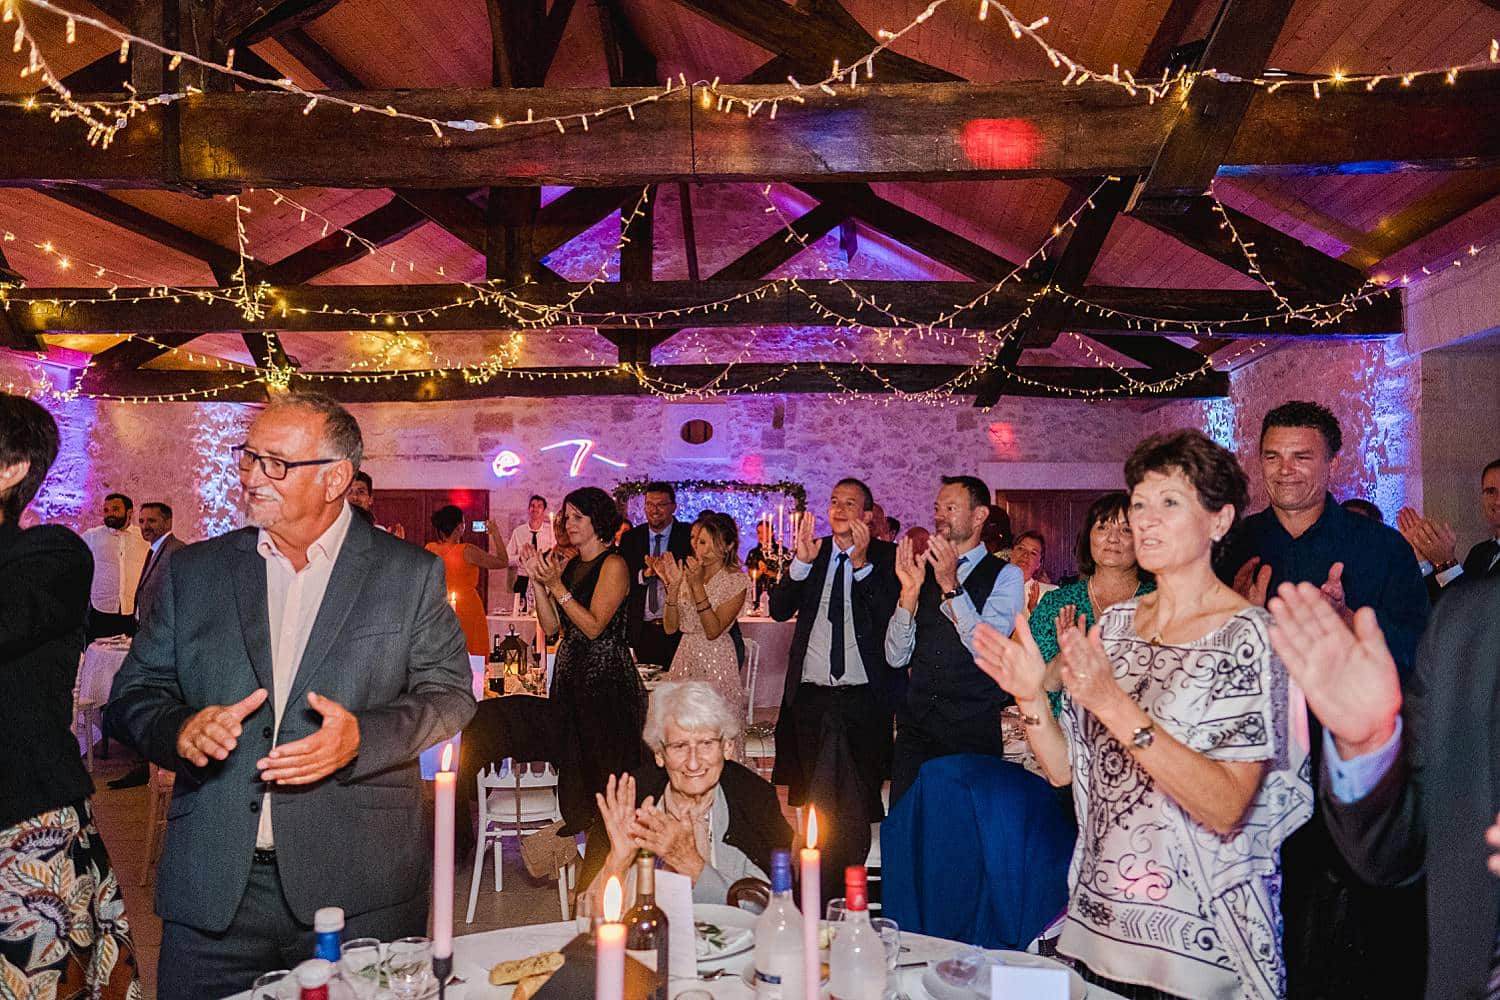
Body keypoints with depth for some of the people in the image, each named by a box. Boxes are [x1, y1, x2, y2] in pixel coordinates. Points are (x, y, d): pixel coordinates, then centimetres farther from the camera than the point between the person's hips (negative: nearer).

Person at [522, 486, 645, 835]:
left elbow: (594, 626, -18)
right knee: (572, 757, 13)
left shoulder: (613, 565, -10)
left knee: (604, 760, 1)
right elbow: (551, 626, 6)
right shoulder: (567, 564, 11)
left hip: (606, 674, -7)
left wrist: (556, 585, -18)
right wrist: (537, 581, -4)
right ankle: (578, 829, 25)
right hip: (570, 670, 7)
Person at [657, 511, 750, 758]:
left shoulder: (737, 580, -6)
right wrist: (672, 585, -9)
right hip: (686, 659, 5)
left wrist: (698, 586, -20)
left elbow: (713, 630, -15)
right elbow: (671, 627, 2)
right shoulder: (688, 574, 7)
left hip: (717, 663, -5)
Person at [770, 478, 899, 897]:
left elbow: (892, 615, -14)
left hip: (864, 699, -3)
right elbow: (779, 610, 0)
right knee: (813, 799, 13)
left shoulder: (885, 556, -1)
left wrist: (862, 563, -21)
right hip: (810, 697, 3)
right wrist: (802, 561, -13)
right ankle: (816, 890, 25)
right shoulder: (812, 552, 8)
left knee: (857, 805, 5)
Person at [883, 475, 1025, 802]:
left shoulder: (1005, 575, -2)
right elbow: (896, 658, 2)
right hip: (916, 726, 4)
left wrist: (951, 585, -22)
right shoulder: (925, 571, 10)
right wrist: (910, 590, -11)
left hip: (974, 730, -4)